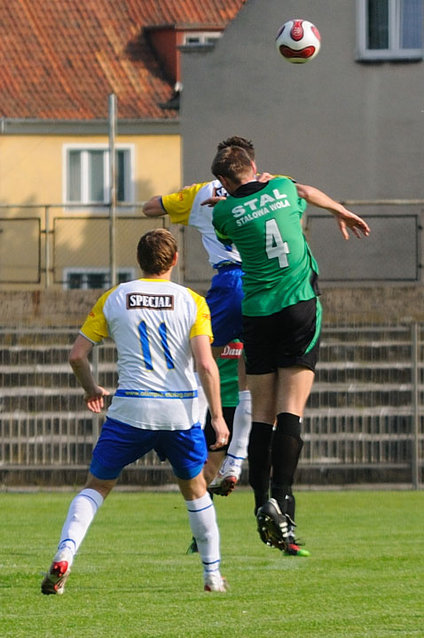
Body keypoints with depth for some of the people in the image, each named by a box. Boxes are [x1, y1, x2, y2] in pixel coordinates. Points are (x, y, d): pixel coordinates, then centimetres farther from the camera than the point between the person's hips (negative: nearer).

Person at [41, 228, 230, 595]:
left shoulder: (113, 299, 4)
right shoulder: (191, 302, 0)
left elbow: (77, 354, 5)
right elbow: (205, 364, -9)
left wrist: (92, 390, 24)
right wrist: (217, 416, -4)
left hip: (130, 410, 0)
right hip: (181, 410, 0)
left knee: (97, 486, 10)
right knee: (195, 490, 21)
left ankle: (64, 555, -13)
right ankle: (213, 575, 25)